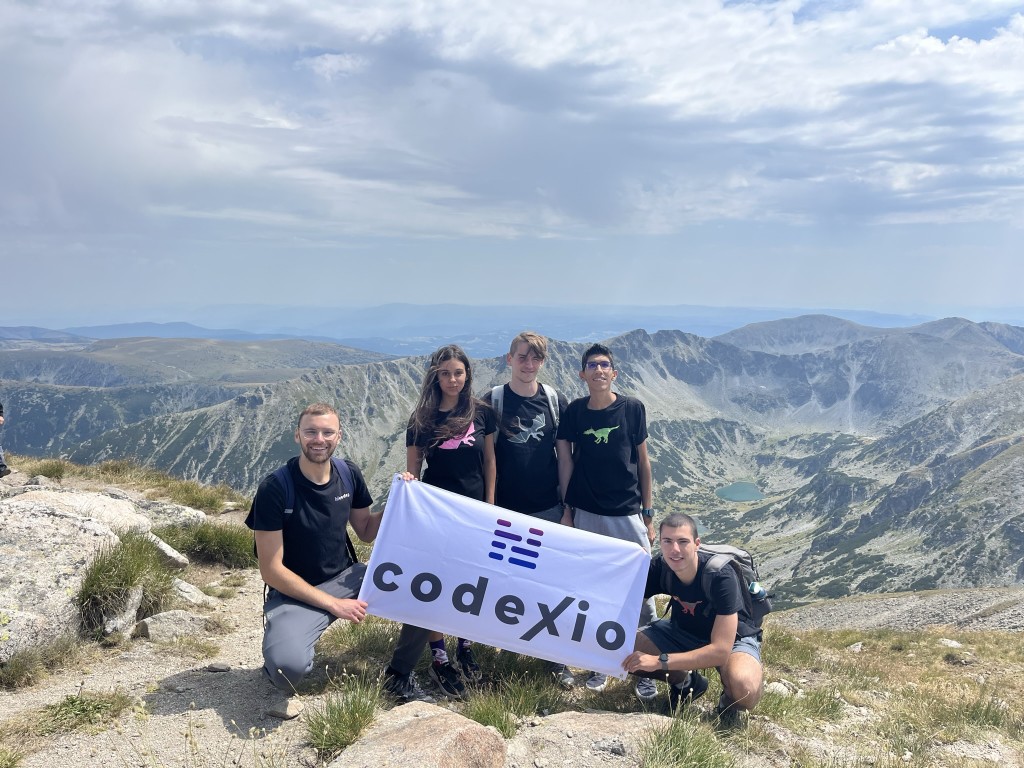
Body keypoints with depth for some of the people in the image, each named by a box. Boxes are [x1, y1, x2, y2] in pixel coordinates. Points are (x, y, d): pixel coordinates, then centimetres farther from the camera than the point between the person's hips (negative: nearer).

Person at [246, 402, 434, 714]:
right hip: (295, 593, -5)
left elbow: (367, 532, 11)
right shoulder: (274, 489, -17)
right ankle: (277, 662, 4)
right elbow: (271, 570, -16)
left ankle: (400, 675, 6)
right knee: (290, 666, -35)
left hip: (346, 577, 5)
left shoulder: (349, 474, -2)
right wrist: (333, 604, -18)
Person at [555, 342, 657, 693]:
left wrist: (648, 513, 4)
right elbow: (566, 460, 4)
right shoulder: (574, 411, -1)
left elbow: (643, 460, 3)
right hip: (587, 514, 1)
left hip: (628, 512, -1)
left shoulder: (632, 408, -3)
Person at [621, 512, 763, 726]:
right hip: (683, 632, 5)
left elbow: (721, 650, -36)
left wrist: (660, 661, -40)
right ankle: (686, 682, 8)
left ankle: (729, 700, 1)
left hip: (732, 639, -5)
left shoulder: (721, 577, -33)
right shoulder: (660, 567, -19)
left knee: (745, 691, -38)